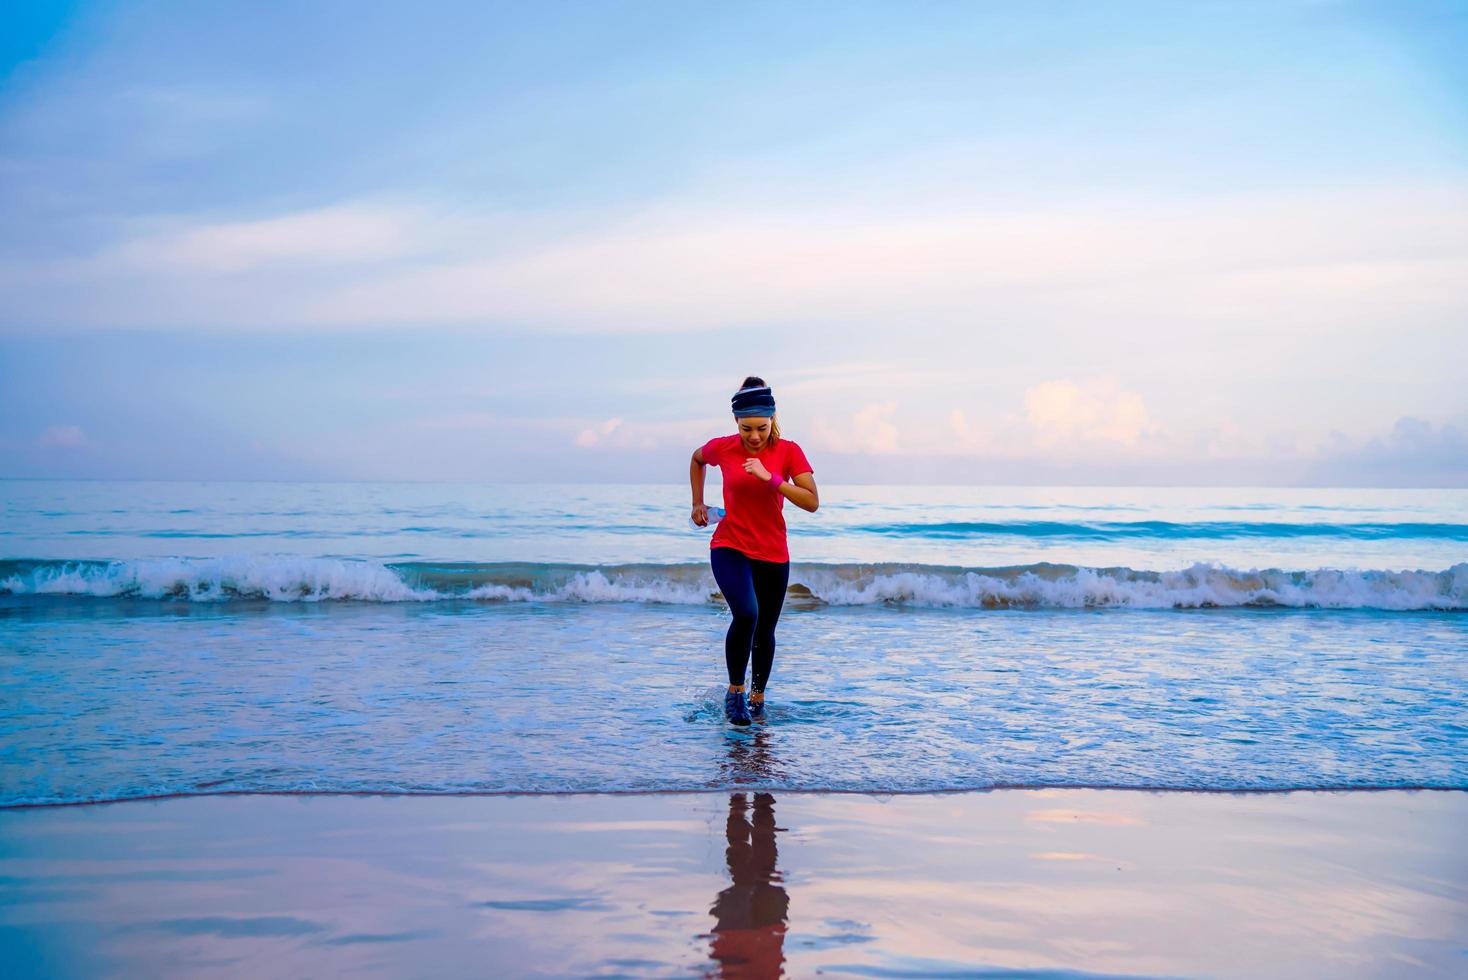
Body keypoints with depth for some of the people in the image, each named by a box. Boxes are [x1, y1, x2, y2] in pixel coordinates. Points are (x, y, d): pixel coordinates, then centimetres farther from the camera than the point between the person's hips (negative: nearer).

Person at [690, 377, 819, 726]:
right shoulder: (721, 448, -6)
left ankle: (757, 698, 33)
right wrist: (698, 503, 15)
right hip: (729, 547, -2)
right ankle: (735, 692, -6)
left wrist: (770, 478, -25)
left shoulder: (788, 451, -8)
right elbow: (696, 459, 18)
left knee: (765, 631, 10)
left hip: (773, 554, 2)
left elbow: (812, 502, -16)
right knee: (746, 613, -25)